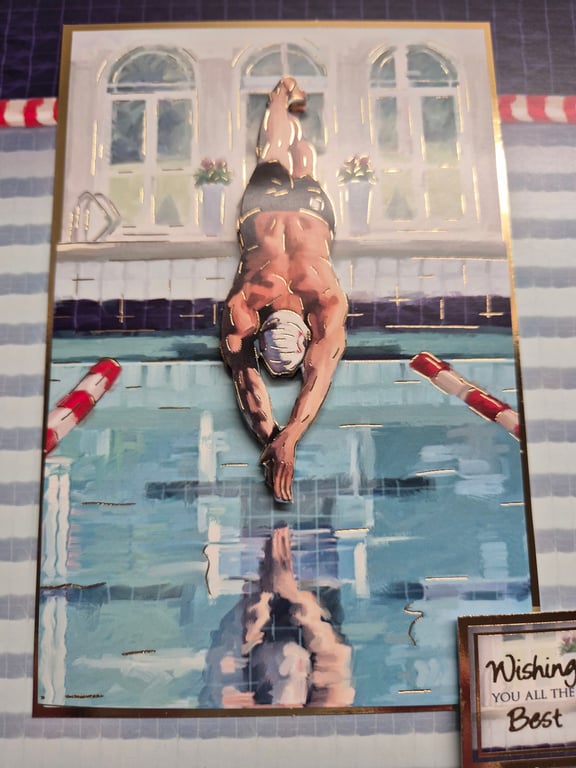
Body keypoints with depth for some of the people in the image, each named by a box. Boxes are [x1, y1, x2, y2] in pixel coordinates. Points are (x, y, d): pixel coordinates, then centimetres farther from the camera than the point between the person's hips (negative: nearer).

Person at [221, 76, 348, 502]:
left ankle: (291, 103, 63)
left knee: (302, 170, 35)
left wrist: (286, 441, -60)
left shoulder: (330, 306, -47)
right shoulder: (239, 308, -45)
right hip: (264, 205, 0)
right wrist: (271, 440, -56)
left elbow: (319, 378, -51)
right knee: (274, 157, 32)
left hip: (310, 207, 1)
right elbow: (246, 378, -45)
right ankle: (282, 96, 60)